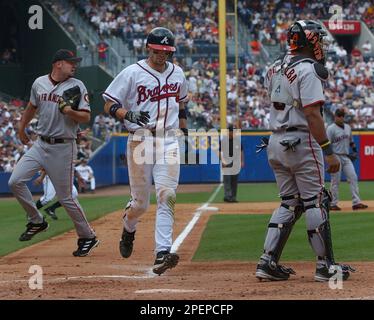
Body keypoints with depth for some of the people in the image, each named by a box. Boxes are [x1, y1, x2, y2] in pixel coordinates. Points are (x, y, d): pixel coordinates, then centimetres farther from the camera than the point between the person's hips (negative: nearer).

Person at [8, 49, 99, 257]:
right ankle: (37, 221, 12)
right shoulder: (39, 83, 7)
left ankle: (88, 237, 12)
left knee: (66, 197, -3)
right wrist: (22, 128, 32)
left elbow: (86, 117, -10)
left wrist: (68, 111, -27)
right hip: (40, 144, 5)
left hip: (63, 148, -5)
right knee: (15, 181, -5)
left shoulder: (77, 86, -5)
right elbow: (32, 107, 24)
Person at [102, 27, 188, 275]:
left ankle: (162, 253, -19)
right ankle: (129, 229, 38)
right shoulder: (132, 73, -4)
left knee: (167, 195, -13)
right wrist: (130, 115, -23)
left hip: (169, 141, 3)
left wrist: (186, 131, 21)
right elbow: (109, 105, -6)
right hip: (140, 140, -3)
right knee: (140, 201, 2)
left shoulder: (177, 74, 11)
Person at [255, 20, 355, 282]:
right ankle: (326, 266, 3)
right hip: (302, 142, -8)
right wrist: (329, 151, -20)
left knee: (290, 202, 13)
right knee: (316, 202, -1)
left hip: (276, 142, 8)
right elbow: (312, 114, -20)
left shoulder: (275, 68, 12)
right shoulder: (307, 69, -13)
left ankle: (268, 262, 6)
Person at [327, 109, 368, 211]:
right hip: (336, 157, -6)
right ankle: (333, 204, 4)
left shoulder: (347, 127, 14)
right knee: (335, 181, -3)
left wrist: (354, 151, 11)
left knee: (353, 178, -2)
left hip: (346, 157, 6)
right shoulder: (331, 128, -7)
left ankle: (356, 202, -4)